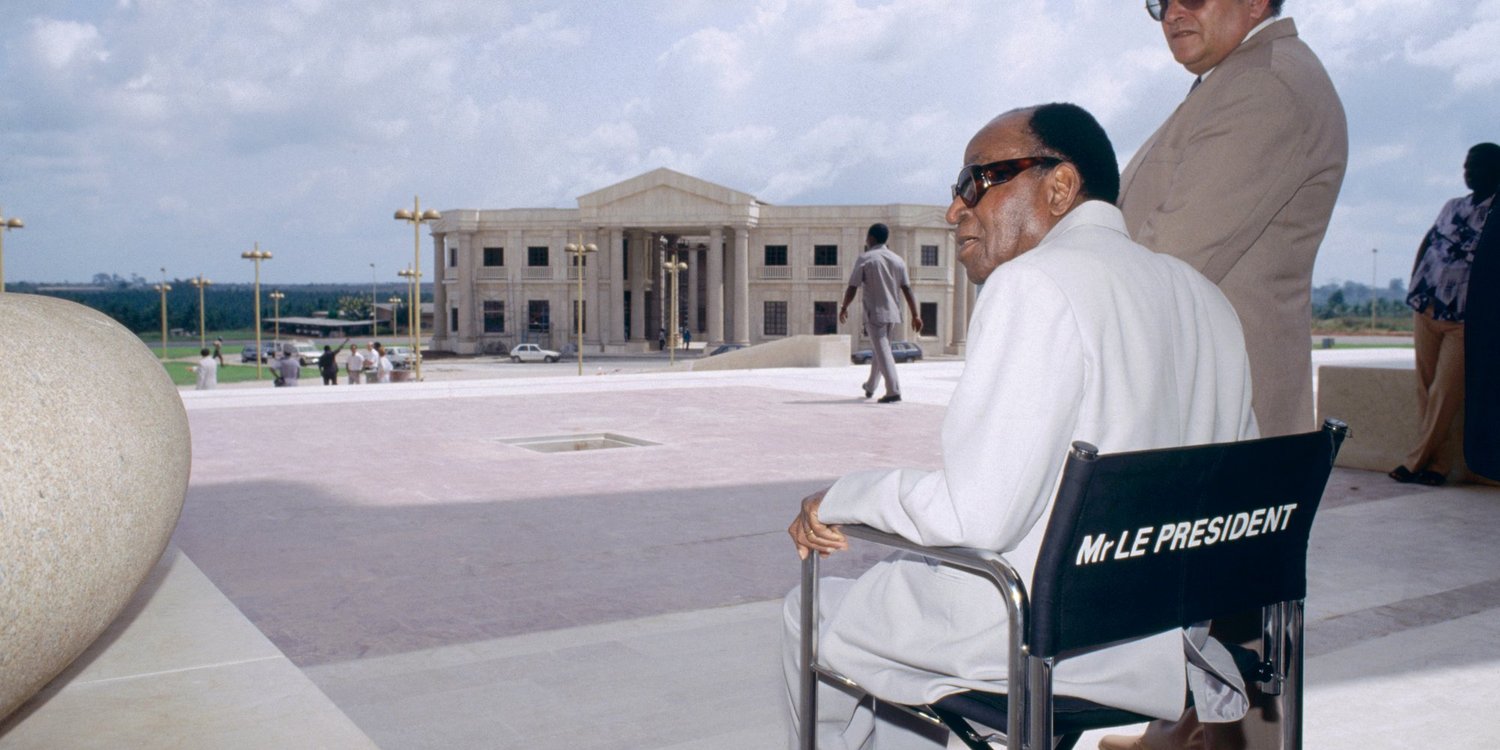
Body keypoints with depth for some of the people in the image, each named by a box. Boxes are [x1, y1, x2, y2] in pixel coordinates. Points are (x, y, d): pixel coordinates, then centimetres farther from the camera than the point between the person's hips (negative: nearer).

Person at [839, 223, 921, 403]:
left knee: (883, 353, -8)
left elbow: (852, 288, -7)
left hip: (875, 313, -6)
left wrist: (844, 308, 7)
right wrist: (915, 315, 5)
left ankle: (893, 391, -19)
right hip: (893, 314, 6)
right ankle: (870, 387, 35)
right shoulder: (898, 260, 8)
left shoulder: (865, 259, -6)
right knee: (879, 350, 21)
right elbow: (907, 290, 4)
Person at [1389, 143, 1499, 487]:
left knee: (1445, 392, -8)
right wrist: (1414, 288, 8)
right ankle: (1434, 463, 6)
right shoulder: (1452, 207, 16)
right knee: (1426, 387, 3)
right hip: (1427, 309, 5)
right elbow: (1426, 244, 18)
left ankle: (1417, 461, -3)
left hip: (1465, 319, -5)